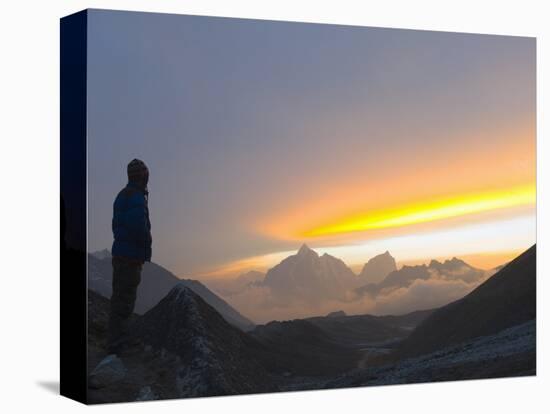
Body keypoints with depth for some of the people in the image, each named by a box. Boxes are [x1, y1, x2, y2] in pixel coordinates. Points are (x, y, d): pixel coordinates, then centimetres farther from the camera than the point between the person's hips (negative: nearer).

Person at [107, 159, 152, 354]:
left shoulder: (122, 195, 15)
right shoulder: (136, 197, -15)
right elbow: (139, 226, -25)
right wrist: (147, 245, -6)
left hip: (120, 252, 10)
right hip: (131, 255, -10)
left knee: (120, 296, 16)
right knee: (125, 298, -7)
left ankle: (116, 340, 24)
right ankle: (117, 343, -6)